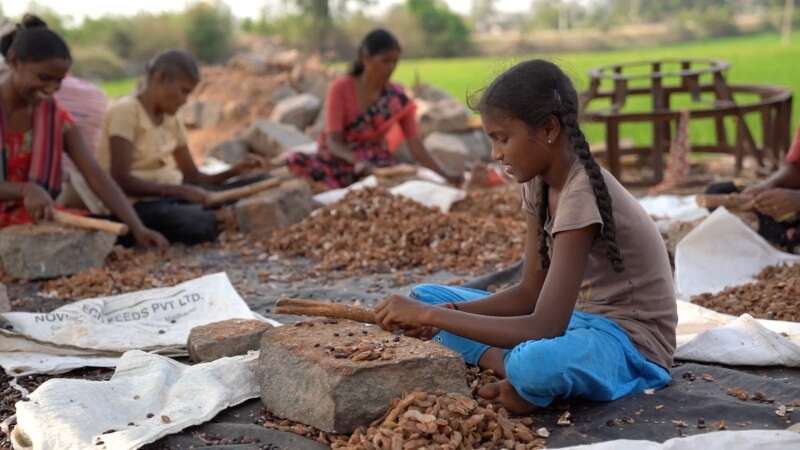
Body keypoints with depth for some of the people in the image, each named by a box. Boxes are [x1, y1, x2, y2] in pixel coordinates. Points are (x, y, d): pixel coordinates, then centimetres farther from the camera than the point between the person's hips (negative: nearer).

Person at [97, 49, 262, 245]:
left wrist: (236, 171, -9)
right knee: (202, 224, -37)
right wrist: (181, 191, -27)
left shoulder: (171, 120, 11)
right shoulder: (125, 111, -13)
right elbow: (121, 181, -22)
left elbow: (194, 177, 9)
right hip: (137, 204, -8)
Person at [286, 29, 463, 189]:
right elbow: (333, 141, -16)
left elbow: (416, 147, -6)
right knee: (297, 162, -30)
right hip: (339, 161, -1)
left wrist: (445, 176, -22)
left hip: (375, 168, 1)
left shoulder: (398, 99, -3)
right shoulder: (341, 88, -9)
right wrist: (357, 161, -37)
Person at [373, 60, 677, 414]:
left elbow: (544, 329, -32)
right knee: (426, 296, 4)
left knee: (535, 362, -43)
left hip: (631, 338, -9)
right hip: (579, 318, 9)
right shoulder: (539, 182, 1)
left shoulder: (582, 195, -26)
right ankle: (515, 370, -14)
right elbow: (531, 292, 1)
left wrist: (432, 316, -29)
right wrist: (437, 313, -13)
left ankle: (515, 370, -9)